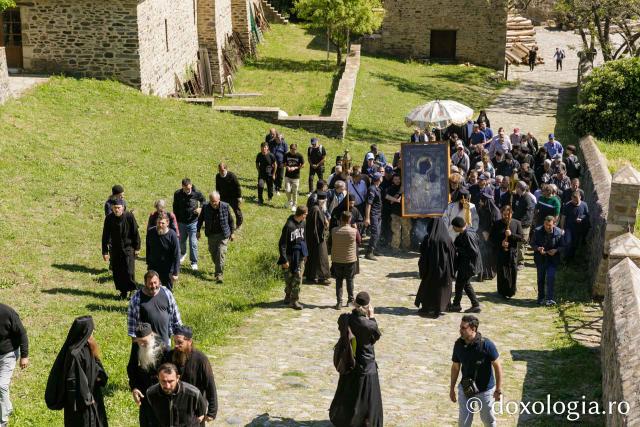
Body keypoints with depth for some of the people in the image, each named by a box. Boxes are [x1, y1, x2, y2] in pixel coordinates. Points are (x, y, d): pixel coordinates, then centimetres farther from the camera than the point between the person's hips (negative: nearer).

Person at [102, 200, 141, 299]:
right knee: (117, 272, 6)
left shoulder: (129, 216, -13)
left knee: (129, 271, -6)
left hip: (128, 247, -3)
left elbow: (135, 232, -4)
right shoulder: (109, 218, -7)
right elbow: (105, 236, -1)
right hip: (115, 249, 3)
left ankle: (132, 291, 11)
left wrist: (137, 247, -2)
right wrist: (105, 251, -2)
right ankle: (123, 292, 20)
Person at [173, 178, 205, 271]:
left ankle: (194, 262, 11)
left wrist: (201, 208, -13)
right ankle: (183, 254, 50)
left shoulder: (197, 193, -13)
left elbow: (203, 201, 7)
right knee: (181, 241, 20)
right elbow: (175, 208, 5)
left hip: (193, 222, -2)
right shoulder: (177, 194, -8)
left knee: (193, 243, -3)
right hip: (181, 222, 2)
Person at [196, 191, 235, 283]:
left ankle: (219, 275, -11)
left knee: (221, 254, -11)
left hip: (223, 235, -3)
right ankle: (218, 269, 38)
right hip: (211, 235, 3)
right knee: (213, 254, 13)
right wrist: (198, 231, 11)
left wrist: (232, 232, 6)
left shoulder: (225, 207, -12)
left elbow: (231, 220, 1)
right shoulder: (206, 207, -8)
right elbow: (200, 219, 9)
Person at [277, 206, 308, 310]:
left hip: (300, 255, 6)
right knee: (289, 278, 3)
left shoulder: (302, 223, 5)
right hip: (291, 256, -6)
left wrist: (305, 254, 18)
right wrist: (284, 260, -18)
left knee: (298, 277, 4)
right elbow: (282, 244, -16)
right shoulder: (289, 226, -18)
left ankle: (294, 300, 11)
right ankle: (288, 296, 18)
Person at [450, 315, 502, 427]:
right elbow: (455, 367, 4)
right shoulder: (458, 344, -9)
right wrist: (452, 388, 9)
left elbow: (497, 366, -14)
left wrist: (498, 389, -13)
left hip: (485, 390, -3)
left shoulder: (486, 344, -22)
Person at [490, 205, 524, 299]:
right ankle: (503, 292, 9)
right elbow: (492, 238, 4)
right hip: (501, 252, -1)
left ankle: (512, 290, 21)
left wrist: (511, 234, -16)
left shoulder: (517, 223, 3)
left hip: (513, 252, 1)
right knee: (502, 273, -1)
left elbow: (521, 238, -1)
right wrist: (500, 243, -12)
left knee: (513, 272, 5)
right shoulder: (497, 224, 3)